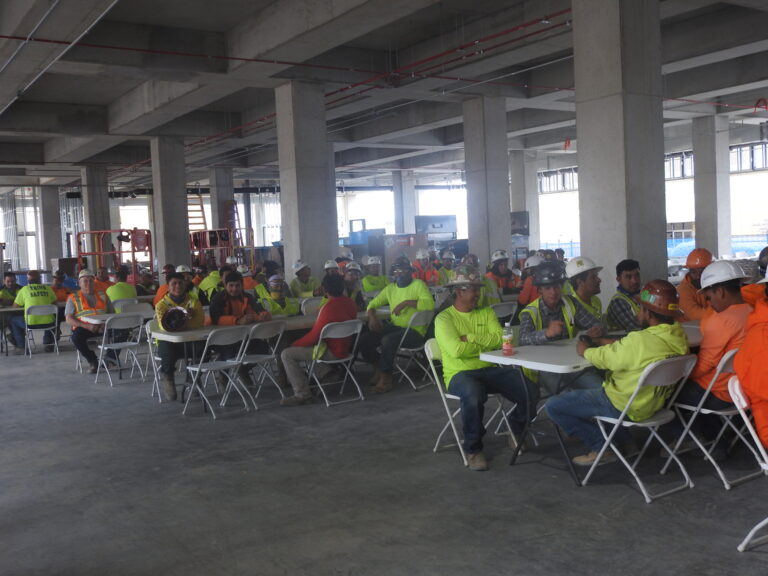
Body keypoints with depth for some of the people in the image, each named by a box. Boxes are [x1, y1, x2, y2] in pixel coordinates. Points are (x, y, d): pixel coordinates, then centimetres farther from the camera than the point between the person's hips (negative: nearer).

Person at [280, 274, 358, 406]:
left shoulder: (329, 308, -27)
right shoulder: (350, 302, -3)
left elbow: (314, 336, -22)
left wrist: (294, 345, -8)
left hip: (332, 352, -9)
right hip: (345, 347, 9)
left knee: (287, 354, -8)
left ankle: (302, 395, -8)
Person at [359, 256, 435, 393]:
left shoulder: (418, 284, -5)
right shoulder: (390, 288, 12)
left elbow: (430, 304, -22)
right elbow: (372, 304, 17)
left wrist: (406, 302, -26)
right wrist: (372, 317, -5)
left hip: (414, 331, -6)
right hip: (394, 326, 6)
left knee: (388, 340, -34)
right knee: (363, 339, -12)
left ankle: (386, 379, -14)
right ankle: (378, 367, 12)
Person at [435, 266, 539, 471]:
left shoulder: (486, 313, 15)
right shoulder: (444, 318, -2)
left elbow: (501, 339, -1)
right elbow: (457, 350, -17)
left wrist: (471, 337, -10)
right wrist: (486, 345, -3)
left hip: (490, 370, 5)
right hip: (460, 373, -5)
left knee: (530, 390, -15)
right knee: (473, 395, -40)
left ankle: (516, 430, 18)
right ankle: (473, 449, -14)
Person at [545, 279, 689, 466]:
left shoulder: (639, 340, -29)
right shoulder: (679, 336, -5)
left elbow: (604, 358, -12)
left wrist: (585, 350, 7)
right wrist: (613, 345, 12)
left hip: (624, 408, -9)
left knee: (553, 406, -2)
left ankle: (601, 447, 5)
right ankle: (623, 441, 26)